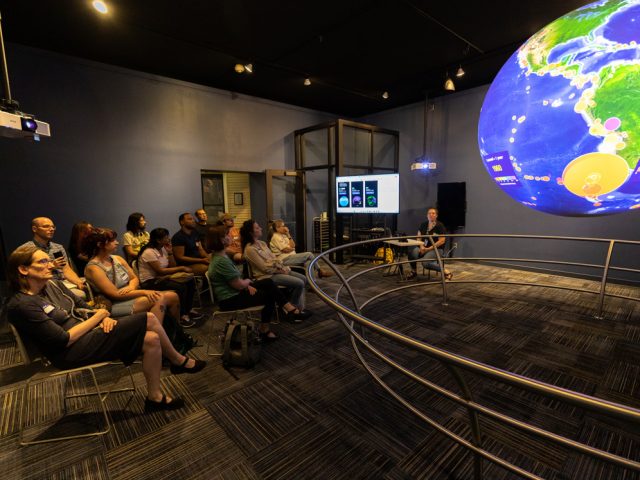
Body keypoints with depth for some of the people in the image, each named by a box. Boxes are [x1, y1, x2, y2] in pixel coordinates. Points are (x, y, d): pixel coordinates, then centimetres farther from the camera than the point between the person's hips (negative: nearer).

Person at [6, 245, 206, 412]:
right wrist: (98, 317, -10)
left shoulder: (53, 285, 9)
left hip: (89, 333, 8)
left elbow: (84, 308, 13)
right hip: (72, 352, -8)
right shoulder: (21, 305, -16)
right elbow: (65, 340, -19)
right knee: (149, 319, -20)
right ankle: (179, 361, 0)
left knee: (152, 339, -12)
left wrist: (104, 317, -8)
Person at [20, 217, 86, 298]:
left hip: (64, 282, 6)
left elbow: (66, 270, 8)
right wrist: (50, 267, -14)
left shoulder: (59, 247, 18)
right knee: (81, 294, -32)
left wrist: (79, 282, -10)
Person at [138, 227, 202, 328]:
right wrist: (181, 268, -19)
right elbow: (160, 271, -22)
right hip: (150, 282, -8)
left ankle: (188, 310, 7)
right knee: (181, 287, -26)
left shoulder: (162, 249, 7)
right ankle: (181, 316, -8)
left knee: (190, 281, -6)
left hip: (160, 278, 8)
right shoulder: (149, 252, -18)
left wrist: (170, 252, -8)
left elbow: (172, 266, 6)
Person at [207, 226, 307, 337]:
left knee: (268, 282, 3)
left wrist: (247, 285, -2)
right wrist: (248, 281, -2)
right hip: (230, 300, -10)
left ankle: (288, 309, 4)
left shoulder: (220, 256, 7)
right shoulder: (221, 261, -26)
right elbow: (239, 285, -23)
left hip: (232, 292, 10)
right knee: (269, 295, -5)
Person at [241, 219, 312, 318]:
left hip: (276, 271, 9)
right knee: (299, 283, -16)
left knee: (303, 278, 0)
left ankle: (300, 308, 4)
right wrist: (280, 271, -11)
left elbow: (274, 258, 10)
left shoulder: (262, 243, 11)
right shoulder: (250, 249, -17)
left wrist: (283, 268, -7)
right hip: (267, 276, -9)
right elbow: (265, 268, -18)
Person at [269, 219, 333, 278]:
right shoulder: (276, 237, -11)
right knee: (309, 254, -11)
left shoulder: (283, 235, 17)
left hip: (290, 257, 9)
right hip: (284, 259, -9)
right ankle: (320, 271, 4)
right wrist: (293, 248, 4)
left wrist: (288, 234, 1)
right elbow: (286, 250, -17)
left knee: (308, 262, -10)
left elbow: (293, 246, 9)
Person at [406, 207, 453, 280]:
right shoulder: (423, 225, 10)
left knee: (425, 262, -32)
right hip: (424, 247, 5)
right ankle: (414, 271, 0)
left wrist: (429, 249, -17)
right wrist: (421, 246, -9)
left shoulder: (440, 226, -7)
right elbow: (419, 237, 11)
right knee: (412, 252, -25)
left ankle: (446, 272, -12)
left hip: (437, 249, -5)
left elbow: (441, 241, -12)